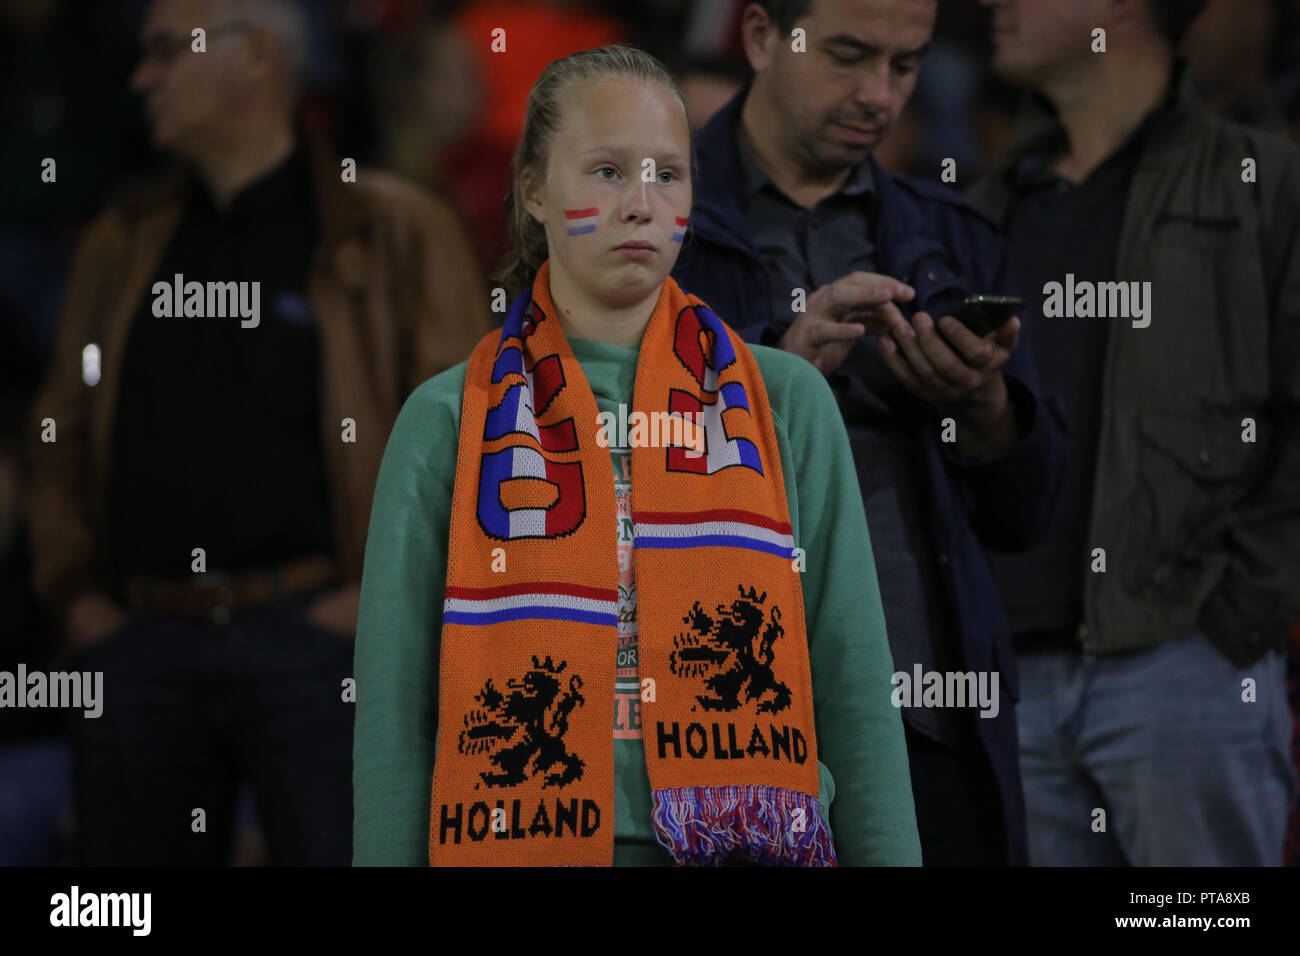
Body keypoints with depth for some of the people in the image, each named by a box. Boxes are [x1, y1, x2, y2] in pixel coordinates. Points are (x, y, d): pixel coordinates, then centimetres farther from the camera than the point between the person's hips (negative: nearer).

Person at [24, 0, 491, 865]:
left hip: (312, 635, -5)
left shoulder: (396, 233, 4)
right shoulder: (124, 246, 19)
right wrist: (75, 592, 9)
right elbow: (61, 435, 22)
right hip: (140, 646, 5)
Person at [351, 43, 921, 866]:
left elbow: (852, 686, 4)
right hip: (526, 834, -1)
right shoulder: (448, 422, 3)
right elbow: (397, 708, 1)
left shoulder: (788, 403, 6)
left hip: (747, 837, 1)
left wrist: (889, 855, -2)